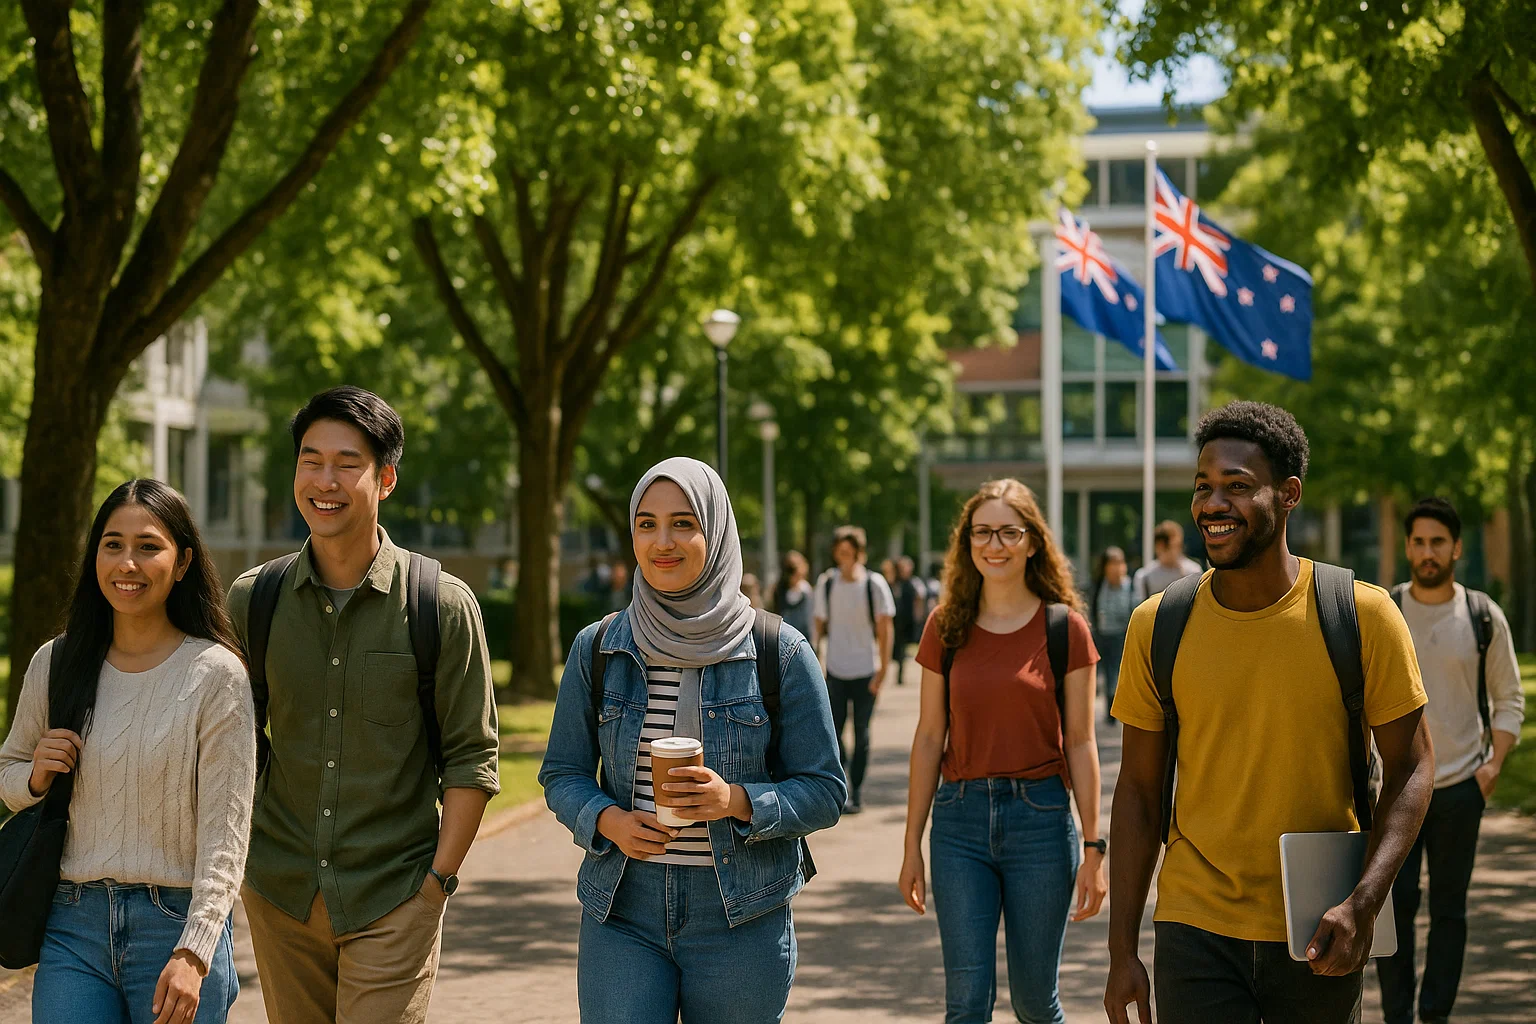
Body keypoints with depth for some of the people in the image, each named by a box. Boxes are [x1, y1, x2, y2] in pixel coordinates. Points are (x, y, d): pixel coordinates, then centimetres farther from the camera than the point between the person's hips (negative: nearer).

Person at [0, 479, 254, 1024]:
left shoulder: (216, 674, -7)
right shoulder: (55, 664, 5)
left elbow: (225, 830, -9)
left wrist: (193, 953, -17)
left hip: (179, 923, -3)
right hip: (73, 923, 3)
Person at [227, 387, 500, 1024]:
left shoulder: (443, 605, -5)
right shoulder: (253, 600, 3)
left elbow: (472, 759, -2)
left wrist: (439, 879, -7)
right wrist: (237, 854, 7)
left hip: (393, 899, -3)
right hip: (279, 895, 3)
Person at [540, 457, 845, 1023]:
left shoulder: (779, 652, -3)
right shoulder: (596, 649, 4)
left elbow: (824, 791, -1)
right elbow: (562, 775, 9)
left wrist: (738, 801, -19)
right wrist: (608, 821, -11)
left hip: (742, 917, -1)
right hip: (622, 912, 1)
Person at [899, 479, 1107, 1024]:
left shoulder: (1064, 628, -1)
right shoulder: (945, 628, 5)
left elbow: (1079, 743, 0)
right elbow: (929, 737, 7)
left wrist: (1093, 847, -4)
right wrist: (912, 846, 6)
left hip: (1040, 816, -1)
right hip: (961, 819, 2)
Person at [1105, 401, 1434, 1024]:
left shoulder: (1362, 617, -7)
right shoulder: (1157, 628, -2)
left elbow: (1411, 768, -2)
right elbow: (1139, 791, 4)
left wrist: (1364, 903, -16)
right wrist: (1122, 951, 2)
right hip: (1195, 934, 1)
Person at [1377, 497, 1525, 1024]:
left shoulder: (1484, 616, 2)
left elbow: (1509, 699, 8)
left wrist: (1494, 764, -5)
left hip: (1461, 784, 1)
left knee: (1449, 906, 5)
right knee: (1394, 902, -3)